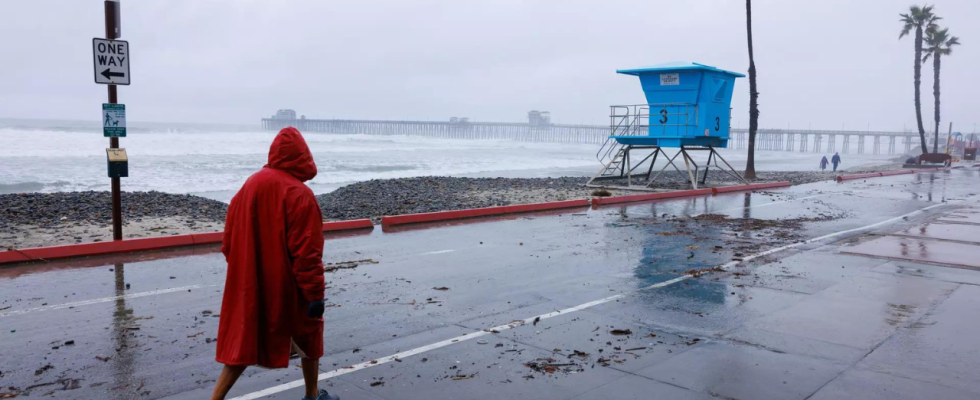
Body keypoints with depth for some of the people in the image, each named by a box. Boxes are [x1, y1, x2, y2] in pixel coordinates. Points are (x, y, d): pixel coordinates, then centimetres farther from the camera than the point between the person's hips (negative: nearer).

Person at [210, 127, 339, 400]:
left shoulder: (249, 186, 1)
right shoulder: (300, 195, -18)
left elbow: (230, 240, 9)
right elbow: (307, 253, -20)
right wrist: (316, 294, -15)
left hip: (248, 287, 5)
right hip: (286, 288, -5)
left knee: (244, 343, 13)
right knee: (309, 334, 18)